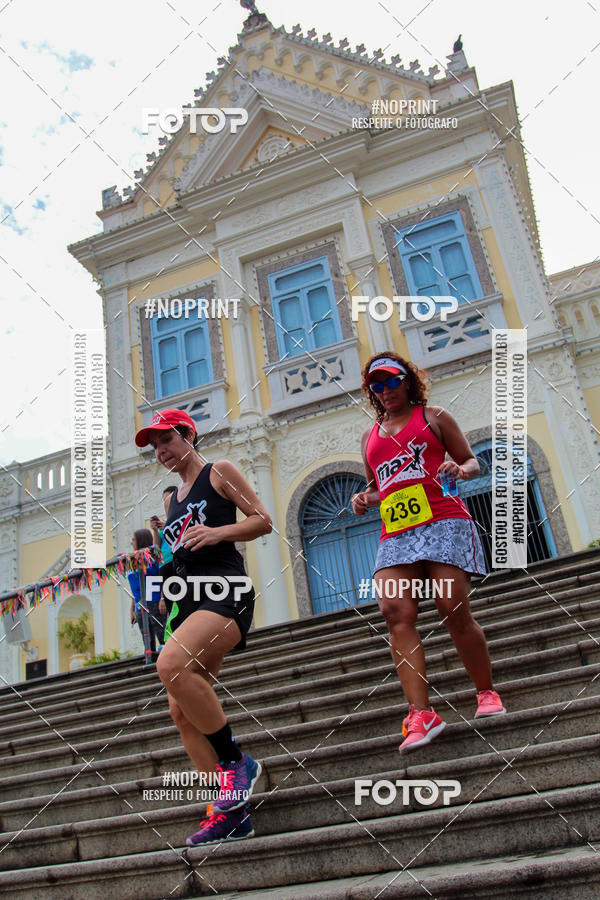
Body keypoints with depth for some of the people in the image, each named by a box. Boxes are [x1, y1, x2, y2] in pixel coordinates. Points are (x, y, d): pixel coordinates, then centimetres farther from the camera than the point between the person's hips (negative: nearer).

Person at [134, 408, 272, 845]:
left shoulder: (219, 472, 5)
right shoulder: (174, 497, 26)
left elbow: (263, 521, -2)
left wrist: (217, 533, -17)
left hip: (224, 588, -8)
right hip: (189, 596, 9)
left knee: (173, 664, -33)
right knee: (182, 711, -2)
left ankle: (237, 761, -17)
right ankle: (229, 812, 5)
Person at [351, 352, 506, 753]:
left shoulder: (433, 416, 15)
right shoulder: (370, 436, 25)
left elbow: (472, 461, 13)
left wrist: (461, 469, -10)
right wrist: (365, 498, 11)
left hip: (443, 521, -3)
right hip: (395, 535, 4)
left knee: (454, 610, -11)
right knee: (396, 612, -17)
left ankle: (487, 693, 11)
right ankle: (421, 713, -19)